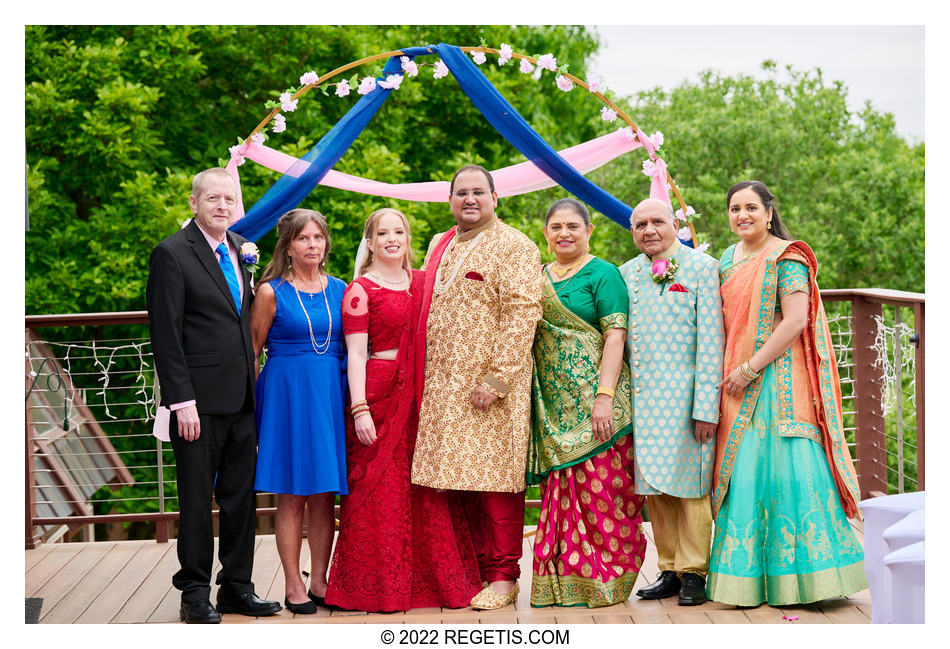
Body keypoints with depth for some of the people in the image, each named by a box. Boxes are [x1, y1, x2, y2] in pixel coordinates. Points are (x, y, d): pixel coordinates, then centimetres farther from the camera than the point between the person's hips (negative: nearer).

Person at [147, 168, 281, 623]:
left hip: (242, 397, 6)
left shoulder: (241, 248, 12)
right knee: (197, 497, 3)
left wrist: (254, 383, 9)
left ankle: (237, 586, 21)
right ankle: (195, 593, 13)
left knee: (241, 495, 11)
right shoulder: (172, 254, -8)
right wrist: (182, 401, -16)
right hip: (199, 399, -6)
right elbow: (165, 334, -11)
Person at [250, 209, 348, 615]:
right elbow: (252, 352, 1)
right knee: (292, 496, 0)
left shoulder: (339, 289, 10)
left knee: (325, 494, 5)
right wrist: (248, 405, -4)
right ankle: (293, 586, 8)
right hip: (287, 394, -4)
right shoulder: (271, 292, -1)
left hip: (331, 394, 4)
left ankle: (319, 581, 15)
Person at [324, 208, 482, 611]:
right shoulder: (360, 290, -1)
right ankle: (379, 588, 6)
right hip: (380, 394, -5)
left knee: (427, 490, 6)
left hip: (422, 396, 5)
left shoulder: (424, 282, 14)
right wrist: (359, 409, -16)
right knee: (380, 491, -2)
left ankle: (438, 581, 14)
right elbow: (355, 354, -7)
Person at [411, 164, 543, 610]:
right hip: (443, 387, 7)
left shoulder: (514, 247, -4)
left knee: (494, 478, -4)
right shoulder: (439, 245, 18)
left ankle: (503, 577, 4)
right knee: (463, 481, 8)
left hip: (490, 388, -7)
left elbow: (520, 316, -12)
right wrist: (428, 378, 15)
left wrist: (496, 378, -19)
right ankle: (480, 569, 16)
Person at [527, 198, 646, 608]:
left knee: (600, 494, -5)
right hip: (553, 406, 6)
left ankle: (603, 582, 4)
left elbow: (615, 336, -10)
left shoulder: (603, 274, -2)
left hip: (592, 403, -6)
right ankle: (563, 583, 12)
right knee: (560, 494, 7)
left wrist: (605, 397, -19)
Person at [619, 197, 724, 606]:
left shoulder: (702, 267, -1)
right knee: (654, 489, 8)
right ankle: (669, 571, 18)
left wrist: (707, 406, -12)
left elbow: (711, 340, -7)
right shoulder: (626, 274, 13)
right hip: (642, 398, 5)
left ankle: (693, 572, 9)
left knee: (689, 485, -1)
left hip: (684, 396, -5)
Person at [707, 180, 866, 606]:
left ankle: (798, 577, -1)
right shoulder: (728, 260, 15)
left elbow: (796, 320, -16)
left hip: (778, 376, -7)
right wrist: (726, 371, 8)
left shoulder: (786, 257, -7)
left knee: (783, 469, -9)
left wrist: (750, 368, -17)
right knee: (741, 472, 5)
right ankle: (749, 576, 11)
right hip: (737, 380, 7)